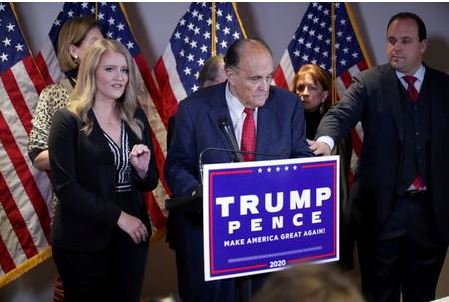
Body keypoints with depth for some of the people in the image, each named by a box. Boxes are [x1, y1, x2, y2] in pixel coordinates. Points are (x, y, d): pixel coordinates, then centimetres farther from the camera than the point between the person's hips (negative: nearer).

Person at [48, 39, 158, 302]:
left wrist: (143, 169, -13)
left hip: (132, 236, 4)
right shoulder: (68, 120, -8)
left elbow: (150, 183, 9)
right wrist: (118, 216, -15)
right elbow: (65, 186, -14)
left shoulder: (136, 118, 6)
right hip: (83, 241, -4)